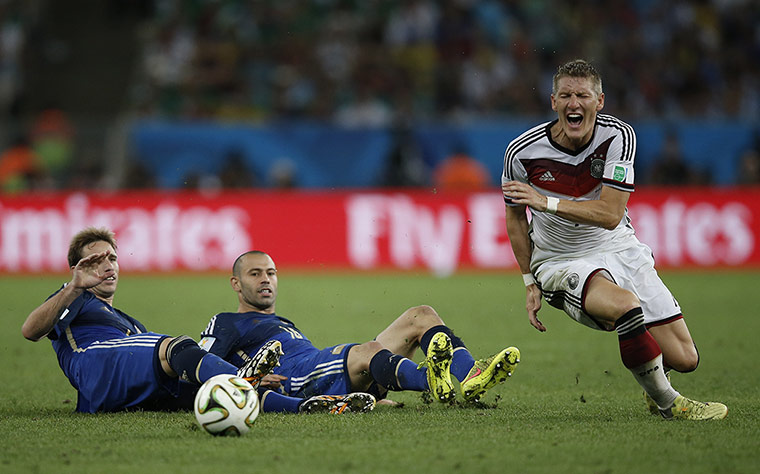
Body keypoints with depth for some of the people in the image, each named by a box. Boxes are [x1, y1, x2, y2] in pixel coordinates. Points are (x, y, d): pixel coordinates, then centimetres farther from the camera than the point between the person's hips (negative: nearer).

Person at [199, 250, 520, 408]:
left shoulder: (282, 324, 42)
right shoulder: (226, 324, 18)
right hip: (295, 383, -8)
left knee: (421, 316, -5)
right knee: (369, 350, -39)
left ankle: (469, 376, -35)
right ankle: (435, 383, -71)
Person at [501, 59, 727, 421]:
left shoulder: (618, 136, -13)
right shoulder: (522, 152, -13)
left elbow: (610, 214, -19)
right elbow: (515, 216, 5)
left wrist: (547, 203, -29)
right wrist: (531, 283, 3)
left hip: (619, 250, 3)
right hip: (561, 264, -3)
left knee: (684, 359, -4)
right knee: (626, 306, -36)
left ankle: (655, 381, 36)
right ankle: (666, 404, -14)